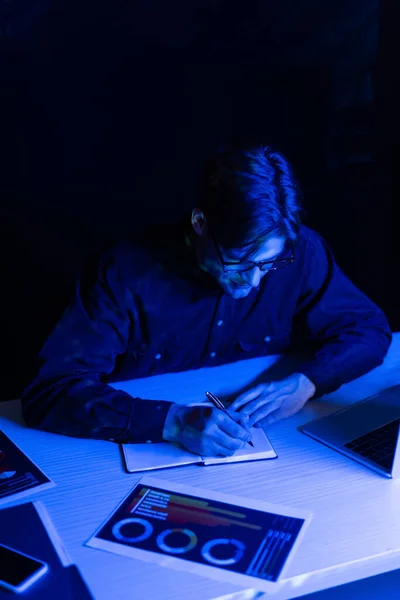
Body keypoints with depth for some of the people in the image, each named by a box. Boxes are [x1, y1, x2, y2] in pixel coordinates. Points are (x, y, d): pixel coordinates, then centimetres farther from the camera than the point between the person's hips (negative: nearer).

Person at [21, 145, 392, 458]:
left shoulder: (300, 252, -13)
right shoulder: (128, 273, -21)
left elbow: (368, 328, -2)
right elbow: (48, 392, -23)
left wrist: (306, 383, -20)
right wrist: (172, 422, -34)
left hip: (264, 452, 3)